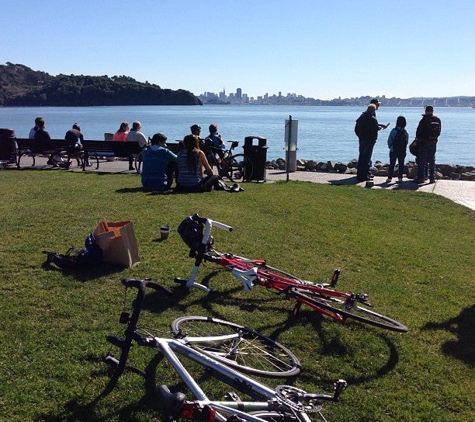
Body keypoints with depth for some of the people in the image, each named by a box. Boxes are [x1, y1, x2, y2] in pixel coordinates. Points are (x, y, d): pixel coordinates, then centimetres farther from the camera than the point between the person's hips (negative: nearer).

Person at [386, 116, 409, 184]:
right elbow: (407, 142, 3)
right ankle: (400, 178, 6)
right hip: (402, 152, 2)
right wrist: (404, 149, 14)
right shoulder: (405, 132, -2)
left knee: (392, 165, 4)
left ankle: (389, 178, 4)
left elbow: (389, 140, -7)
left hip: (393, 151, -2)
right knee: (401, 165, 8)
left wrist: (390, 147, 7)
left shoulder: (394, 131, -11)